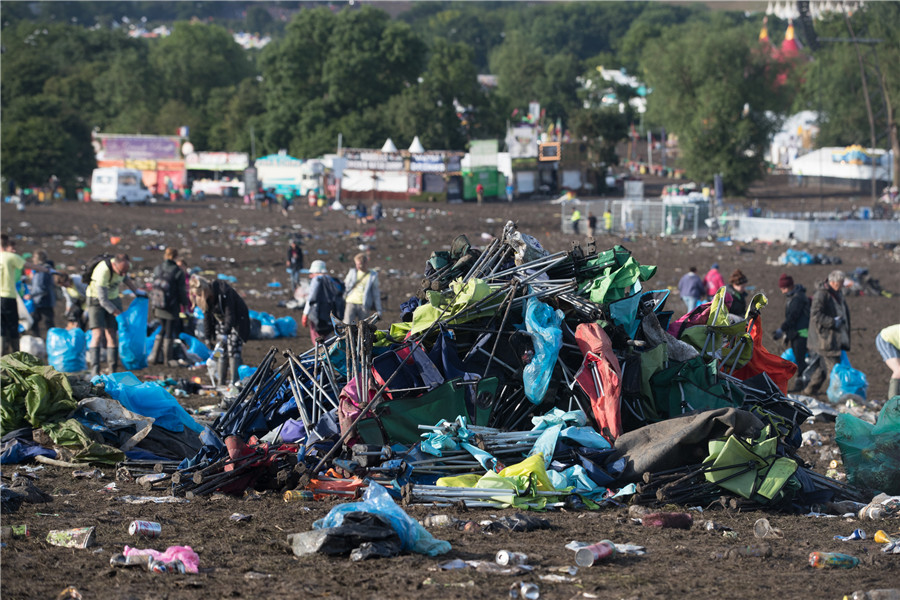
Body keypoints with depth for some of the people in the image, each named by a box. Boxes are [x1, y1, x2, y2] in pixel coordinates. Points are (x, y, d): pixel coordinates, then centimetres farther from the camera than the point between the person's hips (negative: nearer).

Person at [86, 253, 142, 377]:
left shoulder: (125, 265, -14)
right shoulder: (102, 272, -34)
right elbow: (103, 300, -30)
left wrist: (135, 291, 19)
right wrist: (120, 315, -26)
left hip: (113, 299, 6)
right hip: (96, 299, -6)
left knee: (112, 335, -1)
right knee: (98, 335, -18)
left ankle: (113, 372, 0)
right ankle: (94, 372, -22)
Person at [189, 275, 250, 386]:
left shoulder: (223, 291, -30)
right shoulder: (204, 298, -8)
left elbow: (230, 314, -30)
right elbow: (207, 317, 2)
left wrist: (225, 333, -36)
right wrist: (208, 337, 1)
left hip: (236, 321, -6)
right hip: (221, 322, 6)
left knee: (233, 351, -15)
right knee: (221, 352, -1)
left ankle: (233, 382, -18)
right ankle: (220, 382, 1)